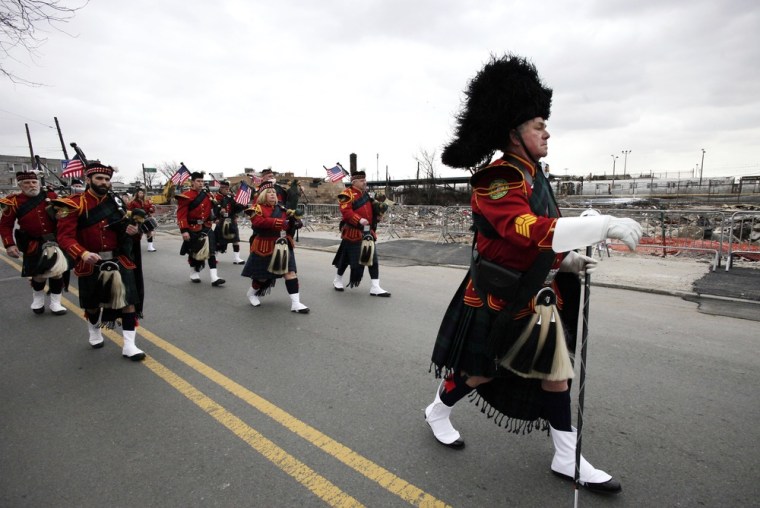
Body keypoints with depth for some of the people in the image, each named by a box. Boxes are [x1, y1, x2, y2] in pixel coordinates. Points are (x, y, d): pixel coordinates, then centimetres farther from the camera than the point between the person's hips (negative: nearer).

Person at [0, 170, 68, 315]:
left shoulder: (51, 196, -1)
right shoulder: (14, 202, -5)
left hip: (55, 241, 1)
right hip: (34, 245, -1)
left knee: (57, 272, 3)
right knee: (38, 274, 7)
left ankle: (55, 303, 19)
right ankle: (38, 299, 37)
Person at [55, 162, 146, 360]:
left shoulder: (117, 202, 3)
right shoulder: (74, 204, -9)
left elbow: (128, 227, 14)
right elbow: (65, 237, -15)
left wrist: (134, 230, -11)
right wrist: (82, 254, -32)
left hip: (119, 260, 2)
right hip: (91, 263, -1)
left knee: (129, 300, -7)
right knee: (92, 303, 18)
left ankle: (129, 345, -1)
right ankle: (94, 333, 47)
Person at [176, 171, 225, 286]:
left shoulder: (207, 194, 8)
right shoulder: (186, 196, -11)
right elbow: (181, 215, -16)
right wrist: (184, 230, -22)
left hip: (206, 228, 5)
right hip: (193, 229, -4)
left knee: (211, 251, -5)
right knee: (193, 252, 11)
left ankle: (214, 278, -9)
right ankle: (193, 274, 31)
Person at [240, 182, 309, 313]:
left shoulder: (281, 208, 12)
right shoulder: (257, 208, -5)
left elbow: (291, 225, 13)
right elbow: (259, 222, -25)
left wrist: (293, 218, -11)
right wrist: (279, 222, -28)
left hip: (283, 246, 5)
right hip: (265, 247, -4)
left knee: (290, 272, -5)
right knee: (263, 275, 8)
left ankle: (295, 303, -4)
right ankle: (251, 293, 39)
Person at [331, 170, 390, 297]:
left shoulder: (365, 194, 16)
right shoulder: (348, 194, -10)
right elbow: (346, 211, -21)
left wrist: (378, 208, 4)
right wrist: (359, 220, -31)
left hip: (368, 231, 7)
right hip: (353, 232, -7)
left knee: (373, 258, 1)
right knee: (347, 258, 5)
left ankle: (375, 287, 2)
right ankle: (337, 280, 29)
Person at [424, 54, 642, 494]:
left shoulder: (533, 175, 9)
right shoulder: (497, 180, -22)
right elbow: (531, 230, -38)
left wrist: (566, 260, 3)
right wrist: (605, 225, -38)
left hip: (537, 297, 9)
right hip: (497, 301, -8)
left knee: (556, 372, 13)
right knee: (480, 372, 10)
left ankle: (567, 458, 30)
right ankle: (438, 412, 39)